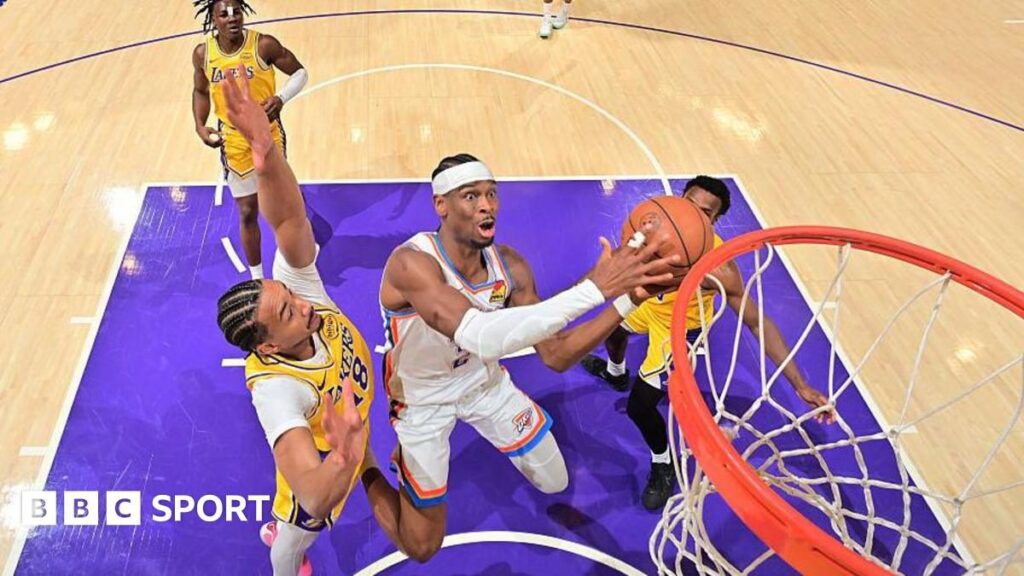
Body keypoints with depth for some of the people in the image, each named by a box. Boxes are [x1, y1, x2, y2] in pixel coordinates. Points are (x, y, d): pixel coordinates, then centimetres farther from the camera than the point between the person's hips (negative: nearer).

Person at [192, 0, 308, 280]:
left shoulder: (264, 45, -16)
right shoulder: (202, 54, -6)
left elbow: (300, 72, -6)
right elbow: (200, 91, 10)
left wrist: (281, 98, -24)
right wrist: (200, 125, -6)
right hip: (233, 141, 2)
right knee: (247, 213, 11)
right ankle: (257, 277, 28)